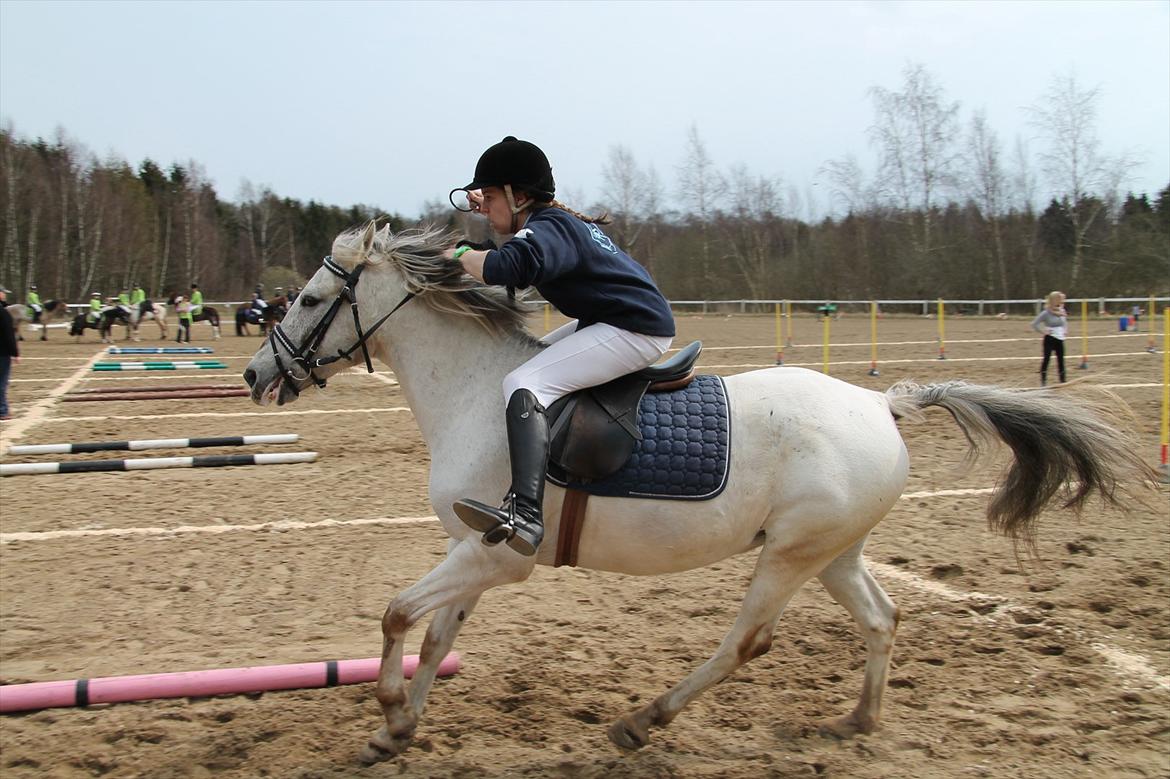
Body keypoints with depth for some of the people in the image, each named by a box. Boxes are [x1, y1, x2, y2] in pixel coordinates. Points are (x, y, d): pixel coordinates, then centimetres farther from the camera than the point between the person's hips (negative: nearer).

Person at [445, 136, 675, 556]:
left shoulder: (547, 228, -14)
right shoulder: (561, 221, 16)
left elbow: (504, 267, -36)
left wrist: (461, 253, -16)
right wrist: (489, 209, 27)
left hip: (638, 329, -11)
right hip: (612, 321, 11)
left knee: (524, 382, -25)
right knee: (531, 356, 28)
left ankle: (525, 514, -43)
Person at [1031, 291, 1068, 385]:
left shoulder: (1062, 312, 6)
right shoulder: (1046, 313, -14)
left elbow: (1065, 322, 27)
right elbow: (1034, 324, -13)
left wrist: (1065, 330, 12)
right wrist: (1043, 331, -15)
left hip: (1060, 339, 6)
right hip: (1050, 339, -6)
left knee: (1061, 359, 9)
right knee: (1047, 359, -4)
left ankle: (1063, 380, 14)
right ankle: (1043, 381, 1)